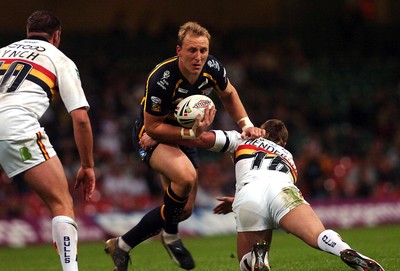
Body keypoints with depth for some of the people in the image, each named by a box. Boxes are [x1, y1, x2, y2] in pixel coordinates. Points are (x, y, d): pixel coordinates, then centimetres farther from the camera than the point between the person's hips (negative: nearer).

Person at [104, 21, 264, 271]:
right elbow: (153, 126, -24)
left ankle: (122, 244, 20)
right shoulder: (161, 80, -34)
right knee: (186, 176, -35)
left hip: (185, 135, 7)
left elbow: (229, 94, 7)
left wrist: (246, 124, -5)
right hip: (153, 136, -7)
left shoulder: (212, 67, -17)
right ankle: (170, 236, -8)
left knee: (184, 209, 7)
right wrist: (191, 133, -31)